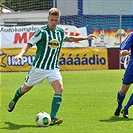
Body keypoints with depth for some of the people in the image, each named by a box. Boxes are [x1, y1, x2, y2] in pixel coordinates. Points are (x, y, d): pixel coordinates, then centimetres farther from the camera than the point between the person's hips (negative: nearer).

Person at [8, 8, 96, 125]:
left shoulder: (60, 31, 4)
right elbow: (29, 44, -13)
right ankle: (14, 100, 48)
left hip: (53, 68, 3)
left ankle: (53, 117, -18)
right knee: (26, 87, 14)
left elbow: (68, 38, 27)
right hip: (39, 67, -3)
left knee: (59, 89, -18)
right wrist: (20, 54, -31)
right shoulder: (42, 32, -13)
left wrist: (85, 38, 28)